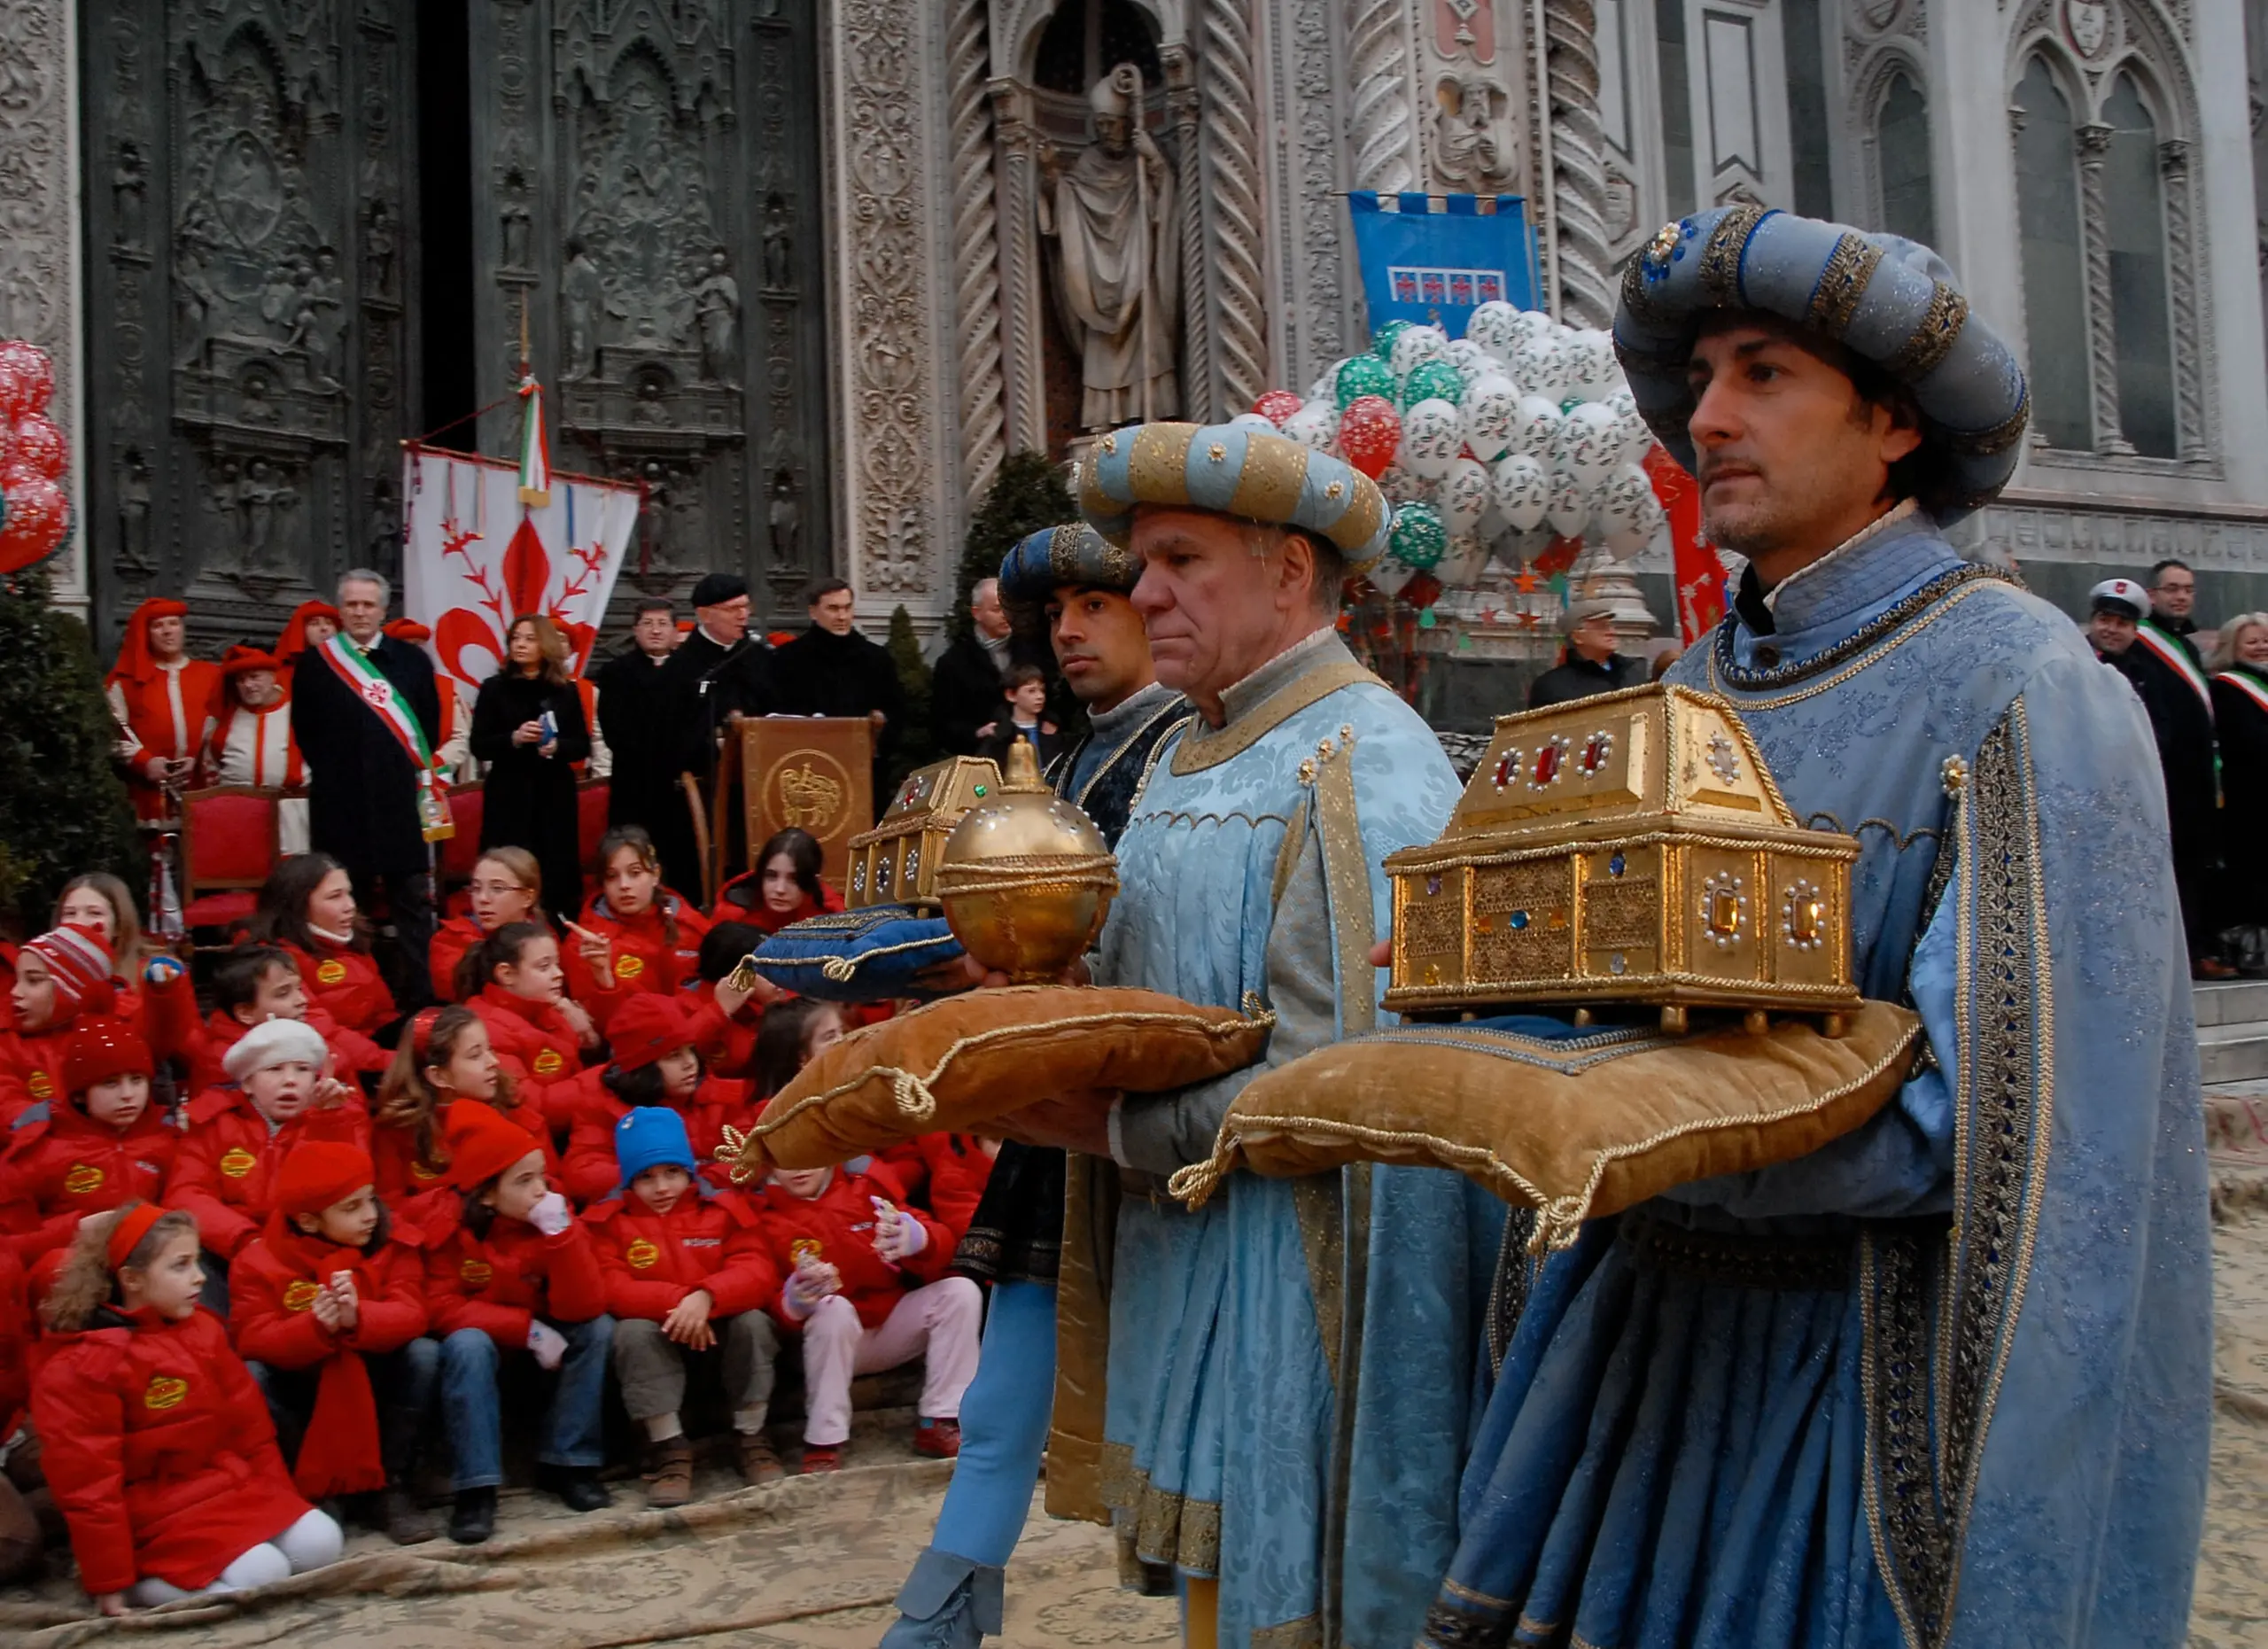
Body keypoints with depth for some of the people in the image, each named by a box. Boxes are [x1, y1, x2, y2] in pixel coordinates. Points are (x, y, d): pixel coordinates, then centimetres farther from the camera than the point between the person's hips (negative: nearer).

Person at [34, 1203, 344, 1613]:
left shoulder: (202, 1331, 7)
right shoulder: (78, 1366, -15)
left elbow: (250, 1427, 14)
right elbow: (88, 1481, -15)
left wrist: (279, 1498, 10)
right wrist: (110, 1581, -15)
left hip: (232, 1488, 7)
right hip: (158, 1514, -7)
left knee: (320, 1544, -12)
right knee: (260, 1575, -26)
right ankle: (145, 1582, -8)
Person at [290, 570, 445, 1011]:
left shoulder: (412, 660, 7)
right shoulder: (315, 663, 4)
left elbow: (429, 727, 9)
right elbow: (305, 731, 7)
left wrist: (416, 771, 0)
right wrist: (333, 771, 3)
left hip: (402, 803, 1)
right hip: (340, 805, -1)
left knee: (412, 905, 3)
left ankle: (416, 998, 7)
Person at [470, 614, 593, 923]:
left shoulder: (565, 691, 8)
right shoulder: (494, 688, 4)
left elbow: (583, 746, 7)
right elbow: (479, 746, 0)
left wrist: (558, 747, -13)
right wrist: (514, 738, -17)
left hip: (555, 795, 1)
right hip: (509, 795, -1)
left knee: (556, 873, -1)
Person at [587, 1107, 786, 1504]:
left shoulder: (725, 1208, 0)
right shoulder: (607, 1220, -2)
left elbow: (757, 1271, -14)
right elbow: (609, 1289, -17)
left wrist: (706, 1297, -35)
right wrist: (676, 1300, -32)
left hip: (720, 1330, 1)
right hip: (659, 1340, -1)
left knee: (753, 1320, -29)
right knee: (632, 1331, -32)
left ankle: (751, 1437, -11)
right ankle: (670, 1448, -24)